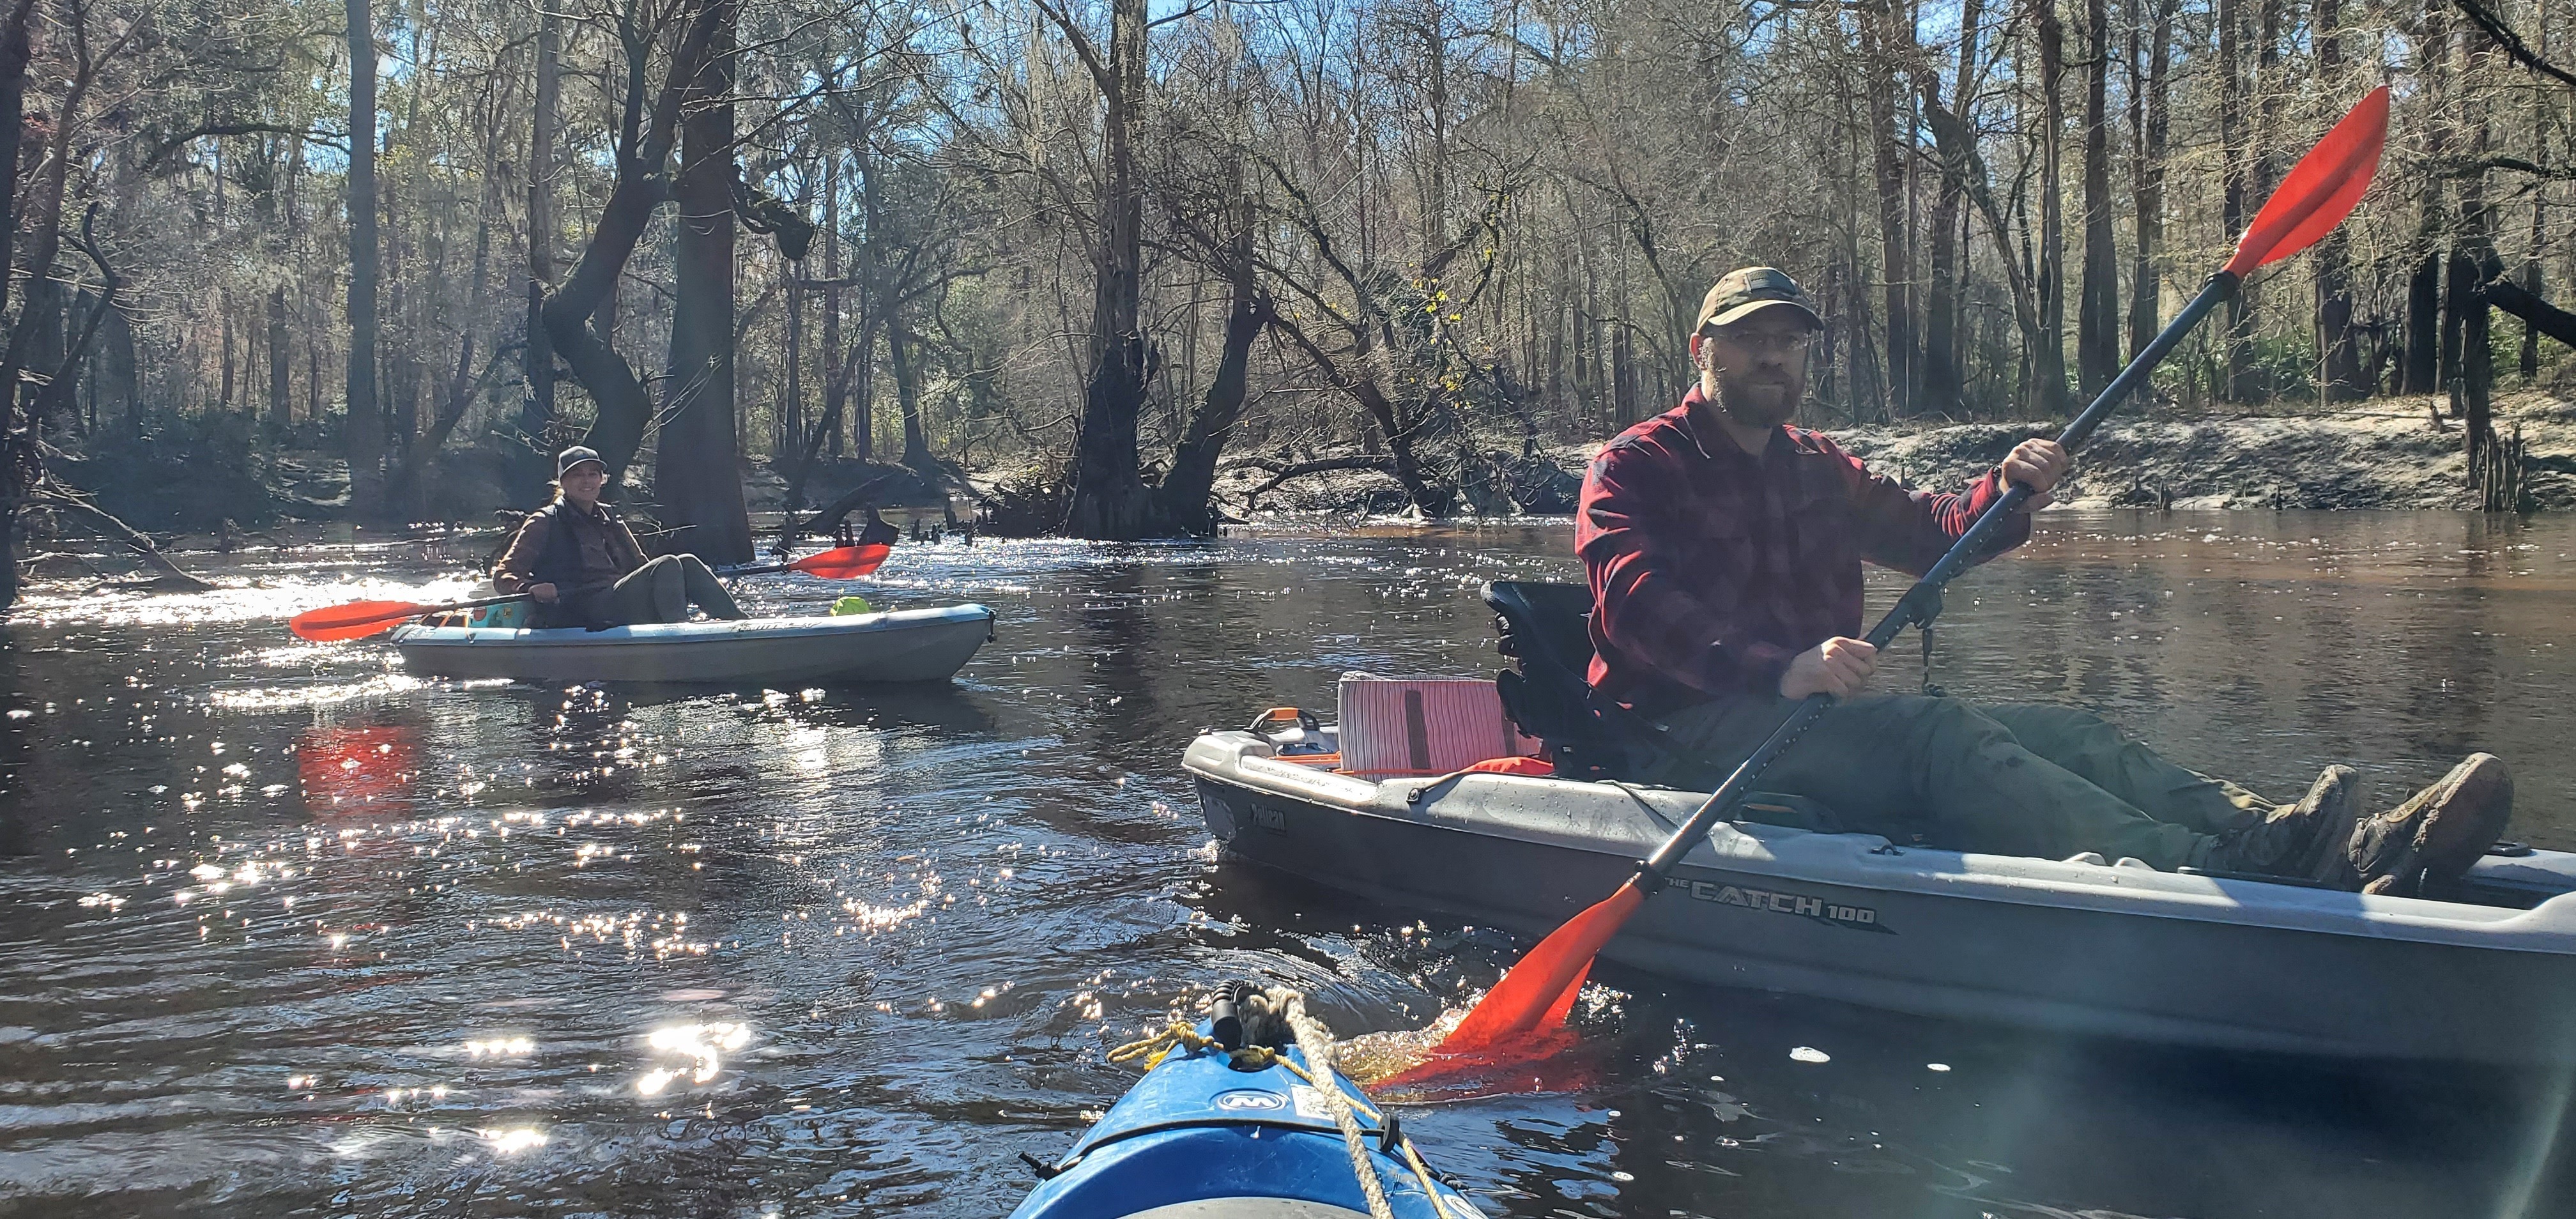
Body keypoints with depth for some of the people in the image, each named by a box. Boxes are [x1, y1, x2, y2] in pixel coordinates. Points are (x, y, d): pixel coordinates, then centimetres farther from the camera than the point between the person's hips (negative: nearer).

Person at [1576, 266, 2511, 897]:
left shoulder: (1817, 469, 25)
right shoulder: (1636, 466, 1)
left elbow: (1924, 532, 14)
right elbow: (1638, 605, -17)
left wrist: (2005, 496, -9)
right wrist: (1781, 669, -32)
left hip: (1820, 719, 7)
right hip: (1701, 734, -7)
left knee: (2063, 733, -13)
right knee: (1941, 736, -31)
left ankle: (2355, 852, -32)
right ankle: (2237, 870, -51)